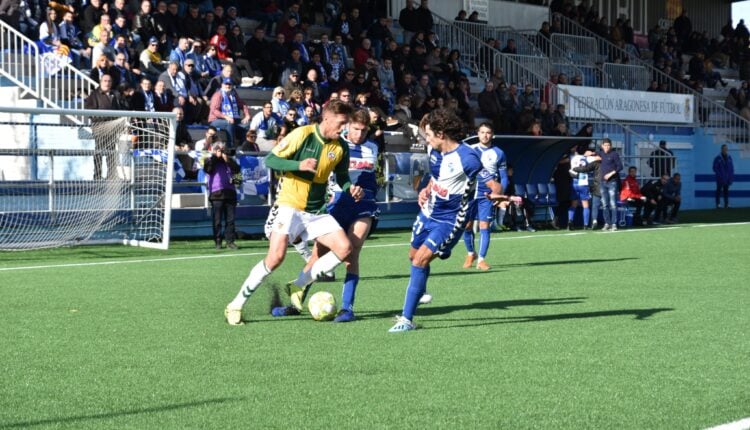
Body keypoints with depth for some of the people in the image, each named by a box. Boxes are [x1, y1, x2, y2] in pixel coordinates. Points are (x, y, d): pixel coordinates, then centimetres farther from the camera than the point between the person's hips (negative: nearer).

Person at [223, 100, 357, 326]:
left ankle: (298, 286, 5)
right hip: (289, 205, -6)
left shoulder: (340, 148, 3)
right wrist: (299, 165, -26)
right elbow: (270, 160, -11)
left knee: (344, 248, -10)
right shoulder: (302, 134, -12)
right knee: (276, 256, -22)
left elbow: (342, 176, 18)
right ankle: (235, 306, -8)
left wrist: (350, 188, -4)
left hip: (315, 212, 6)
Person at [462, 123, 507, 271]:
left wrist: (500, 192, -9)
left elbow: (504, 177, 5)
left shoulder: (498, 153, 3)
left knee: (484, 226, -7)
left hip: (487, 195, -1)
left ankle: (481, 259, -3)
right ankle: (471, 254, 25)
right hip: (469, 193, 1)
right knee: (467, 225, 3)